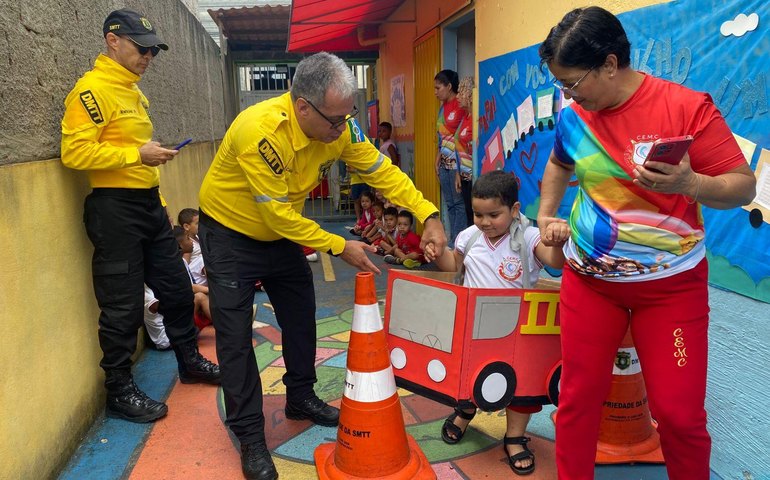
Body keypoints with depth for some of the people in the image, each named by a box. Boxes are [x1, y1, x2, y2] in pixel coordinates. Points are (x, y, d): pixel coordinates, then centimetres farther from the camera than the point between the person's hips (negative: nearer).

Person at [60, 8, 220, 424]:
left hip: (149, 204, 9)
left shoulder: (135, 93, 16)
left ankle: (189, 361, 34)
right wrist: (137, 154, -20)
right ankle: (120, 391, 17)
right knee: (123, 307, 0)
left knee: (177, 289, 16)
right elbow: (75, 152, -20)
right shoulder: (92, 89, -11)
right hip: (114, 207, -9)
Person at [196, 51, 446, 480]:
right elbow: (277, 213, -31)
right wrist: (340, 247, -25)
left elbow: (382, 170, -11)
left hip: (284, 233, 6)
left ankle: (301, 398, 35)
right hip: (231, 233, -6)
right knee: (235, 336, -4)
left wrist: (428, 214, -22)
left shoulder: (340, 126, -17)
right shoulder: (259, 130, -36)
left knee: (301, 317, 14)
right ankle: (250, 436, 9)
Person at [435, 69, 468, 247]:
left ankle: (458, 242, 3)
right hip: (445, 162, 8)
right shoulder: (443, 107, 15)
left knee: (459, 202, -3)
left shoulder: (462, 105, -10)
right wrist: (437, 162, 16)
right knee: (449, 203, 11)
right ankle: (452, 240, 18)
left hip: (457, 162, -8)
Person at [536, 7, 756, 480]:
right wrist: (546, 214, 8)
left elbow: (743, 187, -12)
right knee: (577, 398, 9)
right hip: (588, 280, 4)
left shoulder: (688, 107, -14)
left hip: (671, 284, -3)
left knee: (679, 411, 4)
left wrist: (690, 184, -32)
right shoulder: (573, 119, -1)